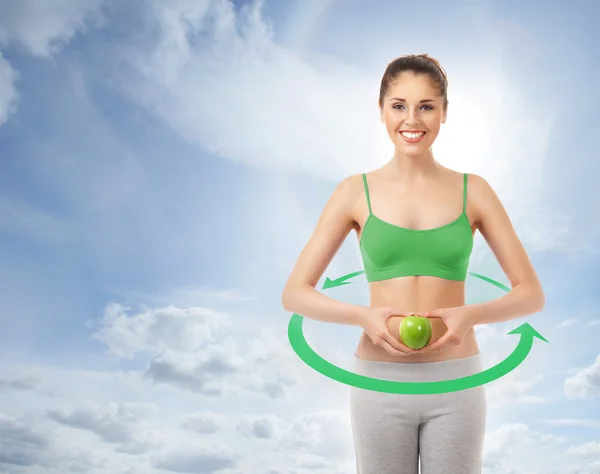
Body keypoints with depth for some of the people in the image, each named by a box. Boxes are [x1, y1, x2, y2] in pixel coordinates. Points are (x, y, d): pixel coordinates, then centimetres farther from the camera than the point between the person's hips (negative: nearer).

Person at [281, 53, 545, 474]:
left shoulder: (473, 190, 1)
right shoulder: (357, 191, -1)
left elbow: (532, 294, 2)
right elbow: (295, 294, -2)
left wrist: (472, 315, -17)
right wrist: (363, 316, -19)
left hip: (455, 383, 1)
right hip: (380, 383, 0)